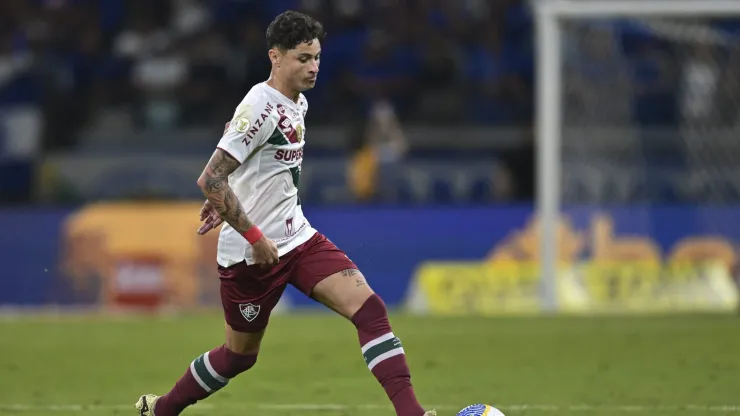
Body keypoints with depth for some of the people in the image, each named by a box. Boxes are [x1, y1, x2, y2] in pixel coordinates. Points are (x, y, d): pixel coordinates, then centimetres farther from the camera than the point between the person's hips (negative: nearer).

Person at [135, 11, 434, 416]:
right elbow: (210, 179, -24)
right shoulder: (259, 108, -20)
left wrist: (224, 204, 25)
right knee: (240, 354, 7)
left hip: (297, 238, 8)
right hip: (250, 253, -8)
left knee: (368, 307, -12)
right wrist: (255, 237, -22)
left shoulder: (298, 104, 8)